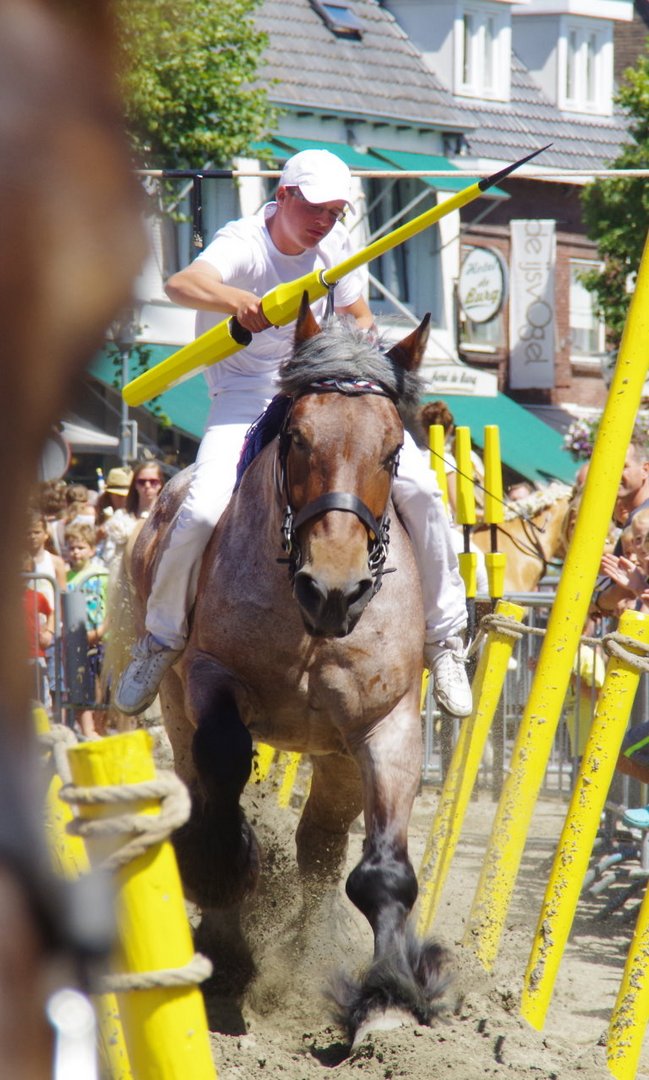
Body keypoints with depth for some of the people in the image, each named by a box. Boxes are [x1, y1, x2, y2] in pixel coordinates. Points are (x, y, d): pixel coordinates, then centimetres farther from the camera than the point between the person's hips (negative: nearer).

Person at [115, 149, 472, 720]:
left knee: (418, 486, -14)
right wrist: (240, 301, -61)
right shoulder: (243, 244, -18)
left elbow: (359, 317, 13)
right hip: (246, 396, -4)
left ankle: (445, 635, 2)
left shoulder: (335, 243, -1)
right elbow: (182, 284, -39)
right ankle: (161, 640, 3)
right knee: (200, 513, -25)